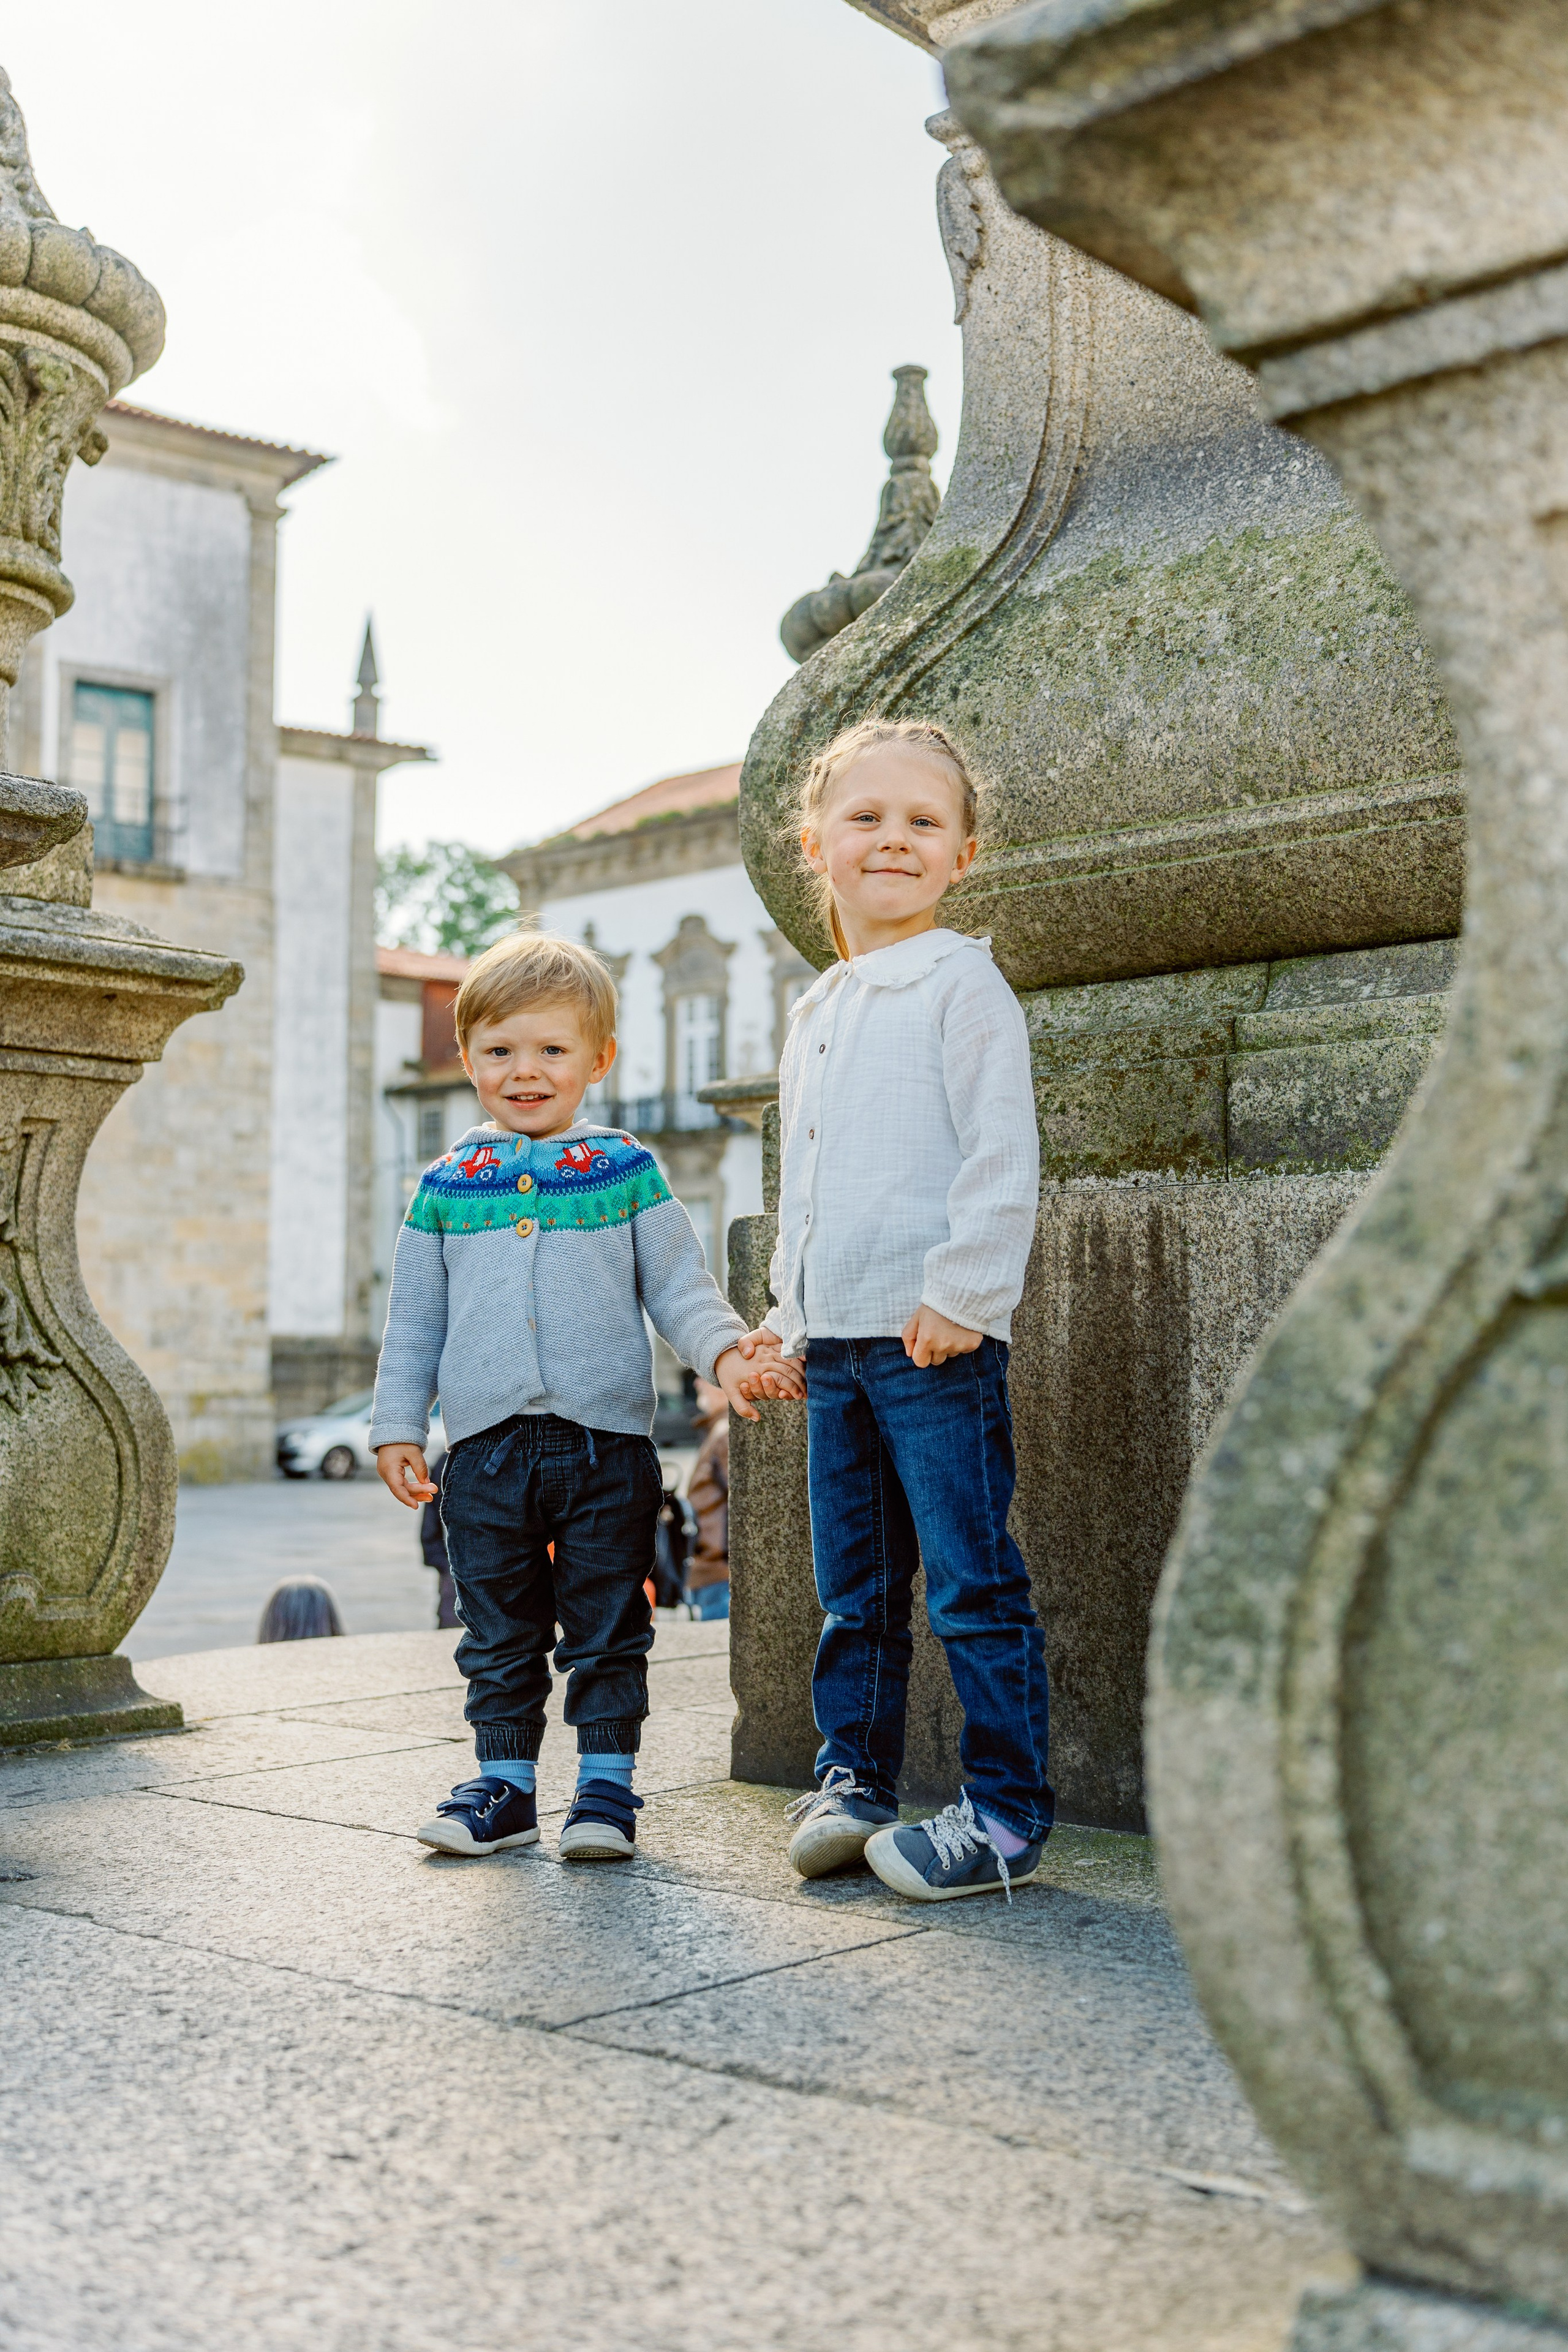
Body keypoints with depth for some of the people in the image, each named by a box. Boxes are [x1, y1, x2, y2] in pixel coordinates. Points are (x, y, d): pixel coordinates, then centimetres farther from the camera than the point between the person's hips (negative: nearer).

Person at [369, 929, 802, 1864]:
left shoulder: (626, 1171, 3)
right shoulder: (447, 1185, 8)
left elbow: (679, 1287, 3)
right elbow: (414, 1320, 13)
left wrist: (725, 1353, -15)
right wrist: (399, 1425, 9)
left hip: (606, 1443, -2)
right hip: (484, 1447, 2)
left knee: (607, 1633, 5)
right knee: (500, 1636, 10)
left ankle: (607, 1785, 16)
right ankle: (504, 1784, 22)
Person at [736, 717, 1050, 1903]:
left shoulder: (963, 983, -4)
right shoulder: (815, 1013, 19)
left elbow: (1002, 1155, -11)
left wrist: (962, 1288, -17)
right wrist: (788, 1313, 20)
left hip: (936, 1336, -7)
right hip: (835, 1340, 7)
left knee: (975, 1582, -3)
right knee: (854, 1589, 14)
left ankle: (1008, 1814, 5)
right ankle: (852, 1778, 26)